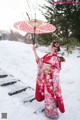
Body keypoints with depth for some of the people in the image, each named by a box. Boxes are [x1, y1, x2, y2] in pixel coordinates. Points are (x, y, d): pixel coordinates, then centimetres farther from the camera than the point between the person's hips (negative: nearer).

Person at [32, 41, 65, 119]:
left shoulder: (55, 58, -19)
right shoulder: (47, 55, 4)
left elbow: (57, 69, -18)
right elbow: (39, 60, 11)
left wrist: (48, 67, -22)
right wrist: (34, 52, 8)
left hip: (51, 79, -8)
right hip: (45, 78, 8)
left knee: (51, 95, 4)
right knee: (47, 94, 19)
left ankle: (52, 112, 21)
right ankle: (48, 109, 37)